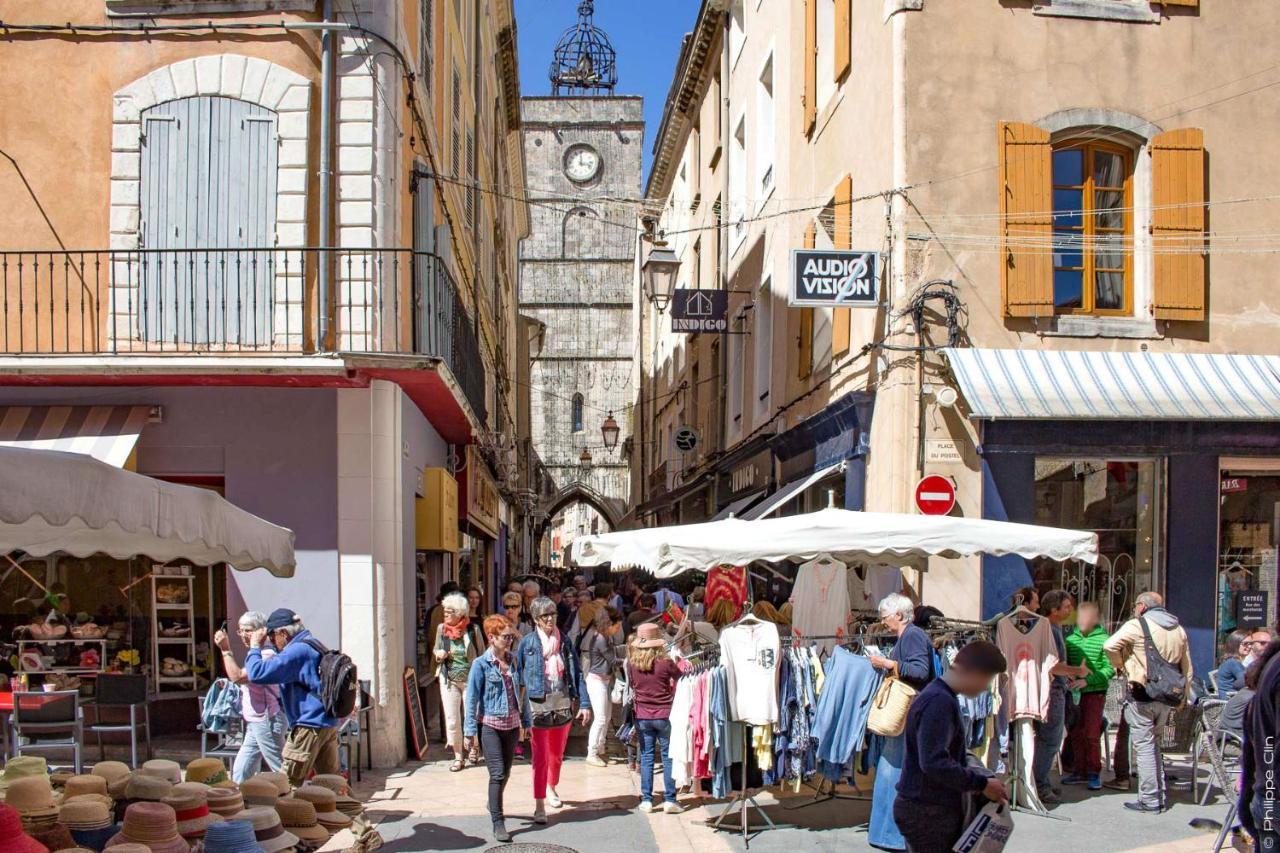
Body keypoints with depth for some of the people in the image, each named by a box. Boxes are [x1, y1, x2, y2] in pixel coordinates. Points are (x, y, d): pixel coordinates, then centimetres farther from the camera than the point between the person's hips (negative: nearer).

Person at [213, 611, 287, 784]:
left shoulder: (267, 654, -18)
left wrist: (226, 650, -20)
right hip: (255, 723, 10)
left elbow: (238, 677, -25)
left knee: (282, 771, -5)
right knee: (239, 772, 12)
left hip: (266, 721, -10)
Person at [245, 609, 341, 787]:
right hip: (330, 725, 9)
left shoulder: (297, 650, -15)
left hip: (309, 727, -9)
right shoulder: (315, 645, 16)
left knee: (287, 785, -1)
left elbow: (257, 674, -22)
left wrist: (255, 647, -5)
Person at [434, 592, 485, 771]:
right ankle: (458, 757, 14)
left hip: (470, 680, -2)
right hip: (449, 680, 2)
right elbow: (435, 650, 15)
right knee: (452, 720, 1)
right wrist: (438, 654, -9)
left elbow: (482, 656, -1)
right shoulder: (441, 628, -1)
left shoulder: (472, 630, -9)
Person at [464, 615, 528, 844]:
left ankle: (494, 804, 41)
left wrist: (526, 721, 13)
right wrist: (471, 731, -13)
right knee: (497, 773, -11)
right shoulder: (481, 664, -9)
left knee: (505, 773, 16)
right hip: (490, 725, -5)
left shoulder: (513, 661, 6)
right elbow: (472, 698, -9)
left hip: (511, 725, 5)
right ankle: (498, 823, -6)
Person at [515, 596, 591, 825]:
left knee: (557, 754, 18)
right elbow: (518, 677, -1)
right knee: (540, 756, -6)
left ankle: (551, 788, 42)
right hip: (538, 704, -3)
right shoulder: (527, 643, -4)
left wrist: (584, 704, -1)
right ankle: (539, 806, -3)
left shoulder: (564, 642, 4)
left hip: (563, 704, 4)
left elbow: (577, 674, 5)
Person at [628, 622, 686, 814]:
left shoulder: (632, 663, -5)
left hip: (642, 716, 2)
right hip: (664, 715, -2)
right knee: (668, 757, 6)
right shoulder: (665, 663, -14)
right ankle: (669, 800, 6)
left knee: (646, 757, 10)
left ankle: (646, 800, 9)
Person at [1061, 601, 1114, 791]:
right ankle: (1079, 771, 18)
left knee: (1091, 735, -4)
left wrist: (1087, 680, -19)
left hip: (1094, 692, -5)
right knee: (1076, 734, 9)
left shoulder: (1103, 640, -8)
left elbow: (1109, 668, -11)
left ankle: (1094, 773, 7)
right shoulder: (1070, 639, 6)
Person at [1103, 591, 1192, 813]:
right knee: (1154, 745, 18)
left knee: (1144, 747, -1)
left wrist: (1120, 664, -3)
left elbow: (1110, 645, -22)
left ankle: (1149, 800, -1)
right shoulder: (1178, 629, 12)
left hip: (1142, 696, -6)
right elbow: (1187, 669, 15)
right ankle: (1160, 796, 19)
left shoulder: (1137, 625, -9)